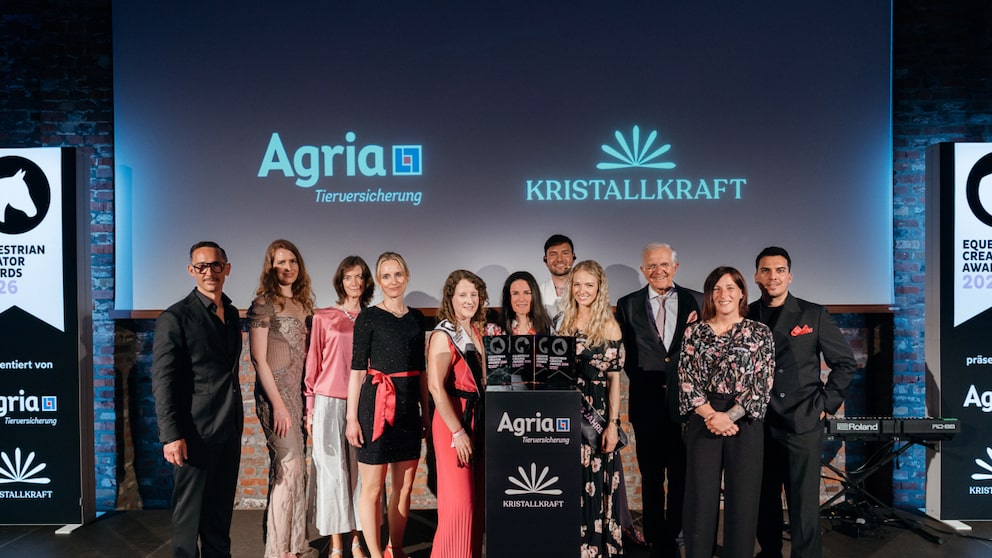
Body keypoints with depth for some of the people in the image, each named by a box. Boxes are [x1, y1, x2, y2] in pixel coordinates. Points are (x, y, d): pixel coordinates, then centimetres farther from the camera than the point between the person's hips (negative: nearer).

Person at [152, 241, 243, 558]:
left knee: (221, 509, 16)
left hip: (230, 430, 6)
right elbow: (162, 382, -13)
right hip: (196, 433, -6)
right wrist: (171, 436, -18)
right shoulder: (175, 317, -10)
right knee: (189, 511, 7)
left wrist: (236, 419, 12)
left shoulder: (232, 313, 10)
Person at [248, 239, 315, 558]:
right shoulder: (263, 304, -8)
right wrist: (278, 404, -14)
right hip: (275, 392, -6)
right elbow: (259, 359, -11)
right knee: (288, 465, -4)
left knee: (296, 466, 11)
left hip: (300, 391, 6)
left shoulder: (303, 304, 12)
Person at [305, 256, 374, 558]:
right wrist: (310, 408, 2)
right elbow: (313, 364, 3)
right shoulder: (323, 317, 2)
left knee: (360, 471, 7)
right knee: (332, 472, 4)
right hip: (329, 403, -2)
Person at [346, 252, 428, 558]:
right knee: (373, 486, 2)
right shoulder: (368, 317, -2)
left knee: (405, 486, 11)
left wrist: (425, 410, 14)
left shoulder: (416, 318, 12)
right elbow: (357, 370, -4)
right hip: (377, 405, -5)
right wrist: (352, 418, -9)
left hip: (409, 406, 5)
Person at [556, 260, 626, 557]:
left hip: (597, 412, -4)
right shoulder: (562, 322, 8)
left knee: (594, 482, 2)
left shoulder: (609, 326, -4)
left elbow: (615, 379, -5)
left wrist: (613, 423, -10)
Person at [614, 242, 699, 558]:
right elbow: (625, 355, 3)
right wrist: (641, 382, -6)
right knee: (651, 477, 10)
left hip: (685, 402, 0)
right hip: (647, 403, 0)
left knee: (681, 475, 11)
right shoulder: (628, 305, 3)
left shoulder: (694, 302, 2)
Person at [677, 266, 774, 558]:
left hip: (745, 421, 0)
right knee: (701, 495, 5)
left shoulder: (760, 333, 2)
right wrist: (711, 415, -12)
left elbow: (762, 383, -4)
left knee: (743, 496, 6)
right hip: (703, 420, 1)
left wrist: (729, 416, -13)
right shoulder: (694, 331, 5)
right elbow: (687, 379, 0)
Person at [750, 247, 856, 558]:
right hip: (758, 425, 2)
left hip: (804, 425, -1)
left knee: (804, 503, 0)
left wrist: (826, 404, 1)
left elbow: (845, 363, 7)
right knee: (764, 500, 11)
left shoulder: (813, 315, 3)